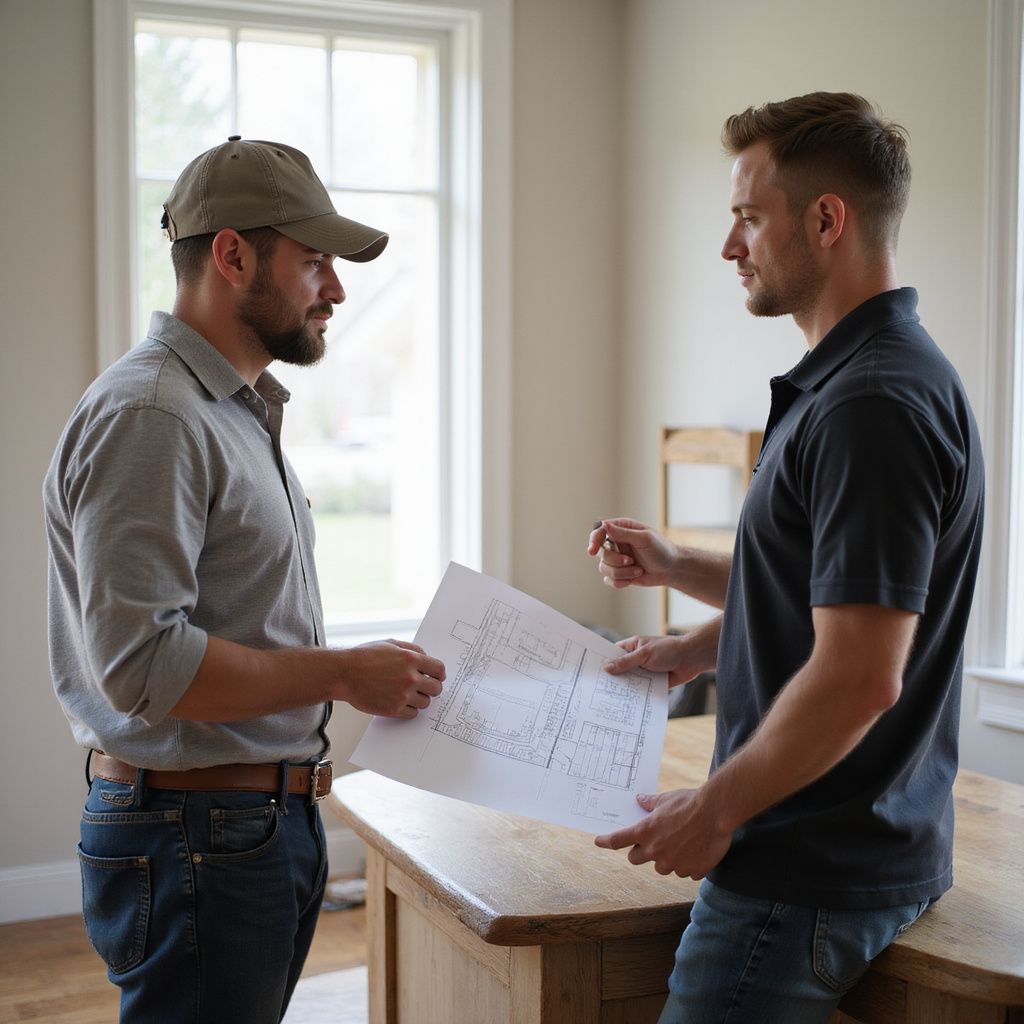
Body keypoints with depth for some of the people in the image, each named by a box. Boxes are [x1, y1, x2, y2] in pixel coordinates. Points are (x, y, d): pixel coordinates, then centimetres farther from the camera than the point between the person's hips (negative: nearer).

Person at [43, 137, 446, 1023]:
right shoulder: (148, 417, -17)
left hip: (271, 820, 9)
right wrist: (339, 674, -17)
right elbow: (141, 665, -25)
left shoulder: (242, 411, 15)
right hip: (196, 841, -9)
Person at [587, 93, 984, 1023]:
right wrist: (678, 569, 12)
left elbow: (859, 677, -27)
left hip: (814, 872, -10)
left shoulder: (874, 405, -23)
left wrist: (715, 808, -15)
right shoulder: (847, 380, 11)